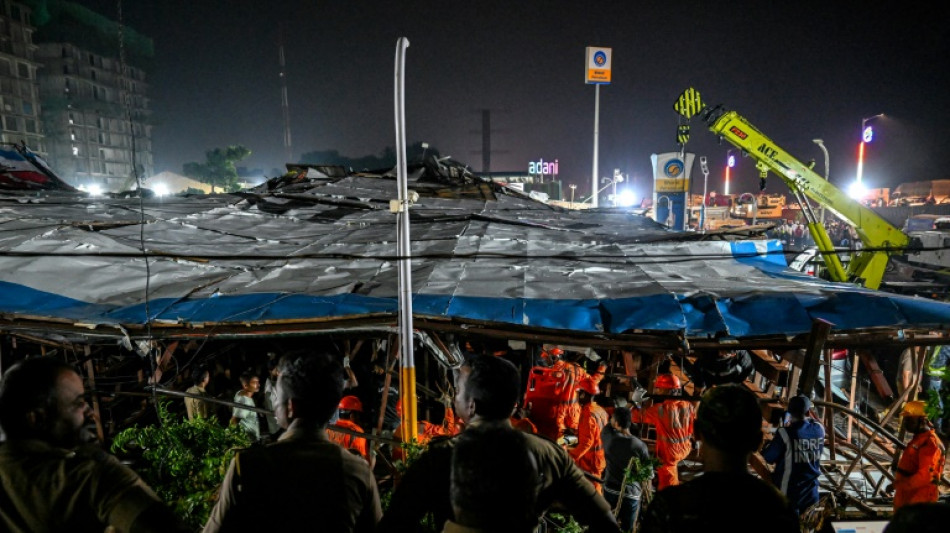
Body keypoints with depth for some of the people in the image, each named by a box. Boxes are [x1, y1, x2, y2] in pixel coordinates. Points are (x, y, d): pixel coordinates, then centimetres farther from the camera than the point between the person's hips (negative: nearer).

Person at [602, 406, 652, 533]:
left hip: (610, 490, 3)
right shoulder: (639, 446, -20)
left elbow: (609, 425, 11)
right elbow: (649, 474, -10)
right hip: (631, 494, -2)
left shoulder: (607, 436, -13)